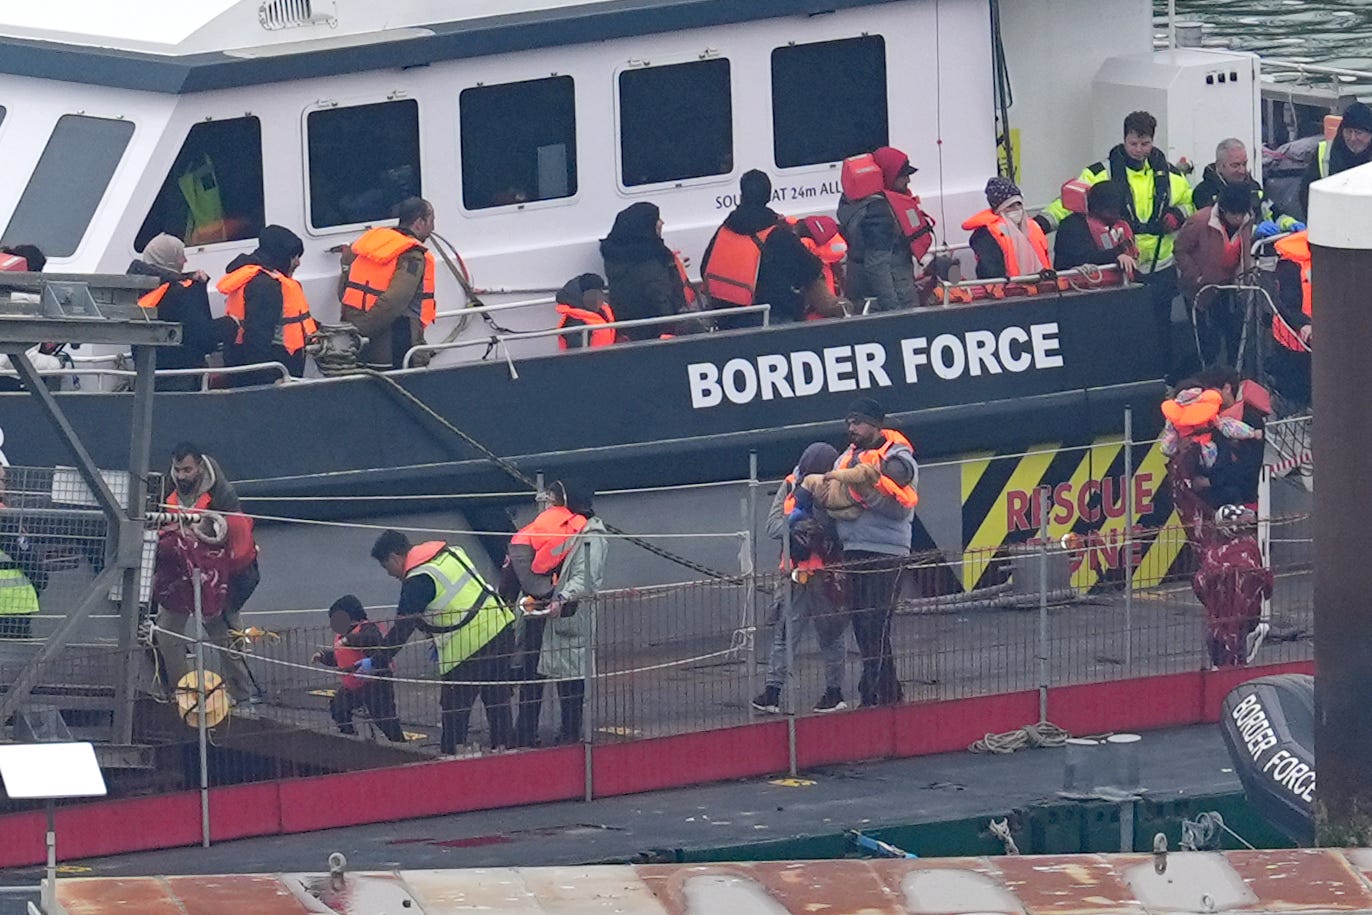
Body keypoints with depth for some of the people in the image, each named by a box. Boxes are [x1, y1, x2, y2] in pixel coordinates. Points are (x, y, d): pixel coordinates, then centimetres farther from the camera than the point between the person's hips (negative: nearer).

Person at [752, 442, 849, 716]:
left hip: (826, 575, -2)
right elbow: (773, 526, -3)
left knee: (830, 636, 7)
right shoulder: (790, 487, 2)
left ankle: (834, 692, 17)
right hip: (795, 573, 2)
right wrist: (794, 523, -20)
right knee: (783, 633, -2)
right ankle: (771, 692, -3)